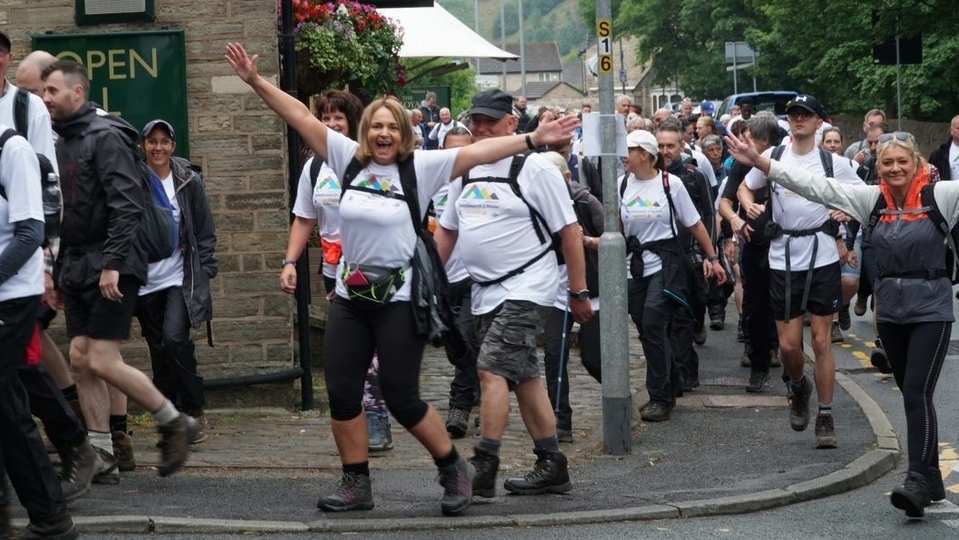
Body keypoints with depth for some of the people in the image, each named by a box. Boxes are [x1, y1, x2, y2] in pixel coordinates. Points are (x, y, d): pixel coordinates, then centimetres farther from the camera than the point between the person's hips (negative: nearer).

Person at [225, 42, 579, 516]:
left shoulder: (420, 167, -5)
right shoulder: (348, 158, 3)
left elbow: (478, 152, -11)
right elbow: (300, 117, 2)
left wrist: (532, 140, -18)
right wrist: (255, 81, -2)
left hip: (400, 299, -4)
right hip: (350, 298, 4)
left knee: (401, 399, -3)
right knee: (342, 393, 3)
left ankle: (454, 470, 16)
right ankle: (356, 483, 16)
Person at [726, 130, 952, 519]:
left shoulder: (940, 195, -7)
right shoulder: (872, 199, 4)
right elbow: (817, 186, 1)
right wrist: (759, 163, -4)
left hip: (931, 308, -5)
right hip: (890, 307, 5)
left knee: (917, 393, -14)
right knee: (911, 395, 11)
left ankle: (918, 481, -17)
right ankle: (931, 477, 19)